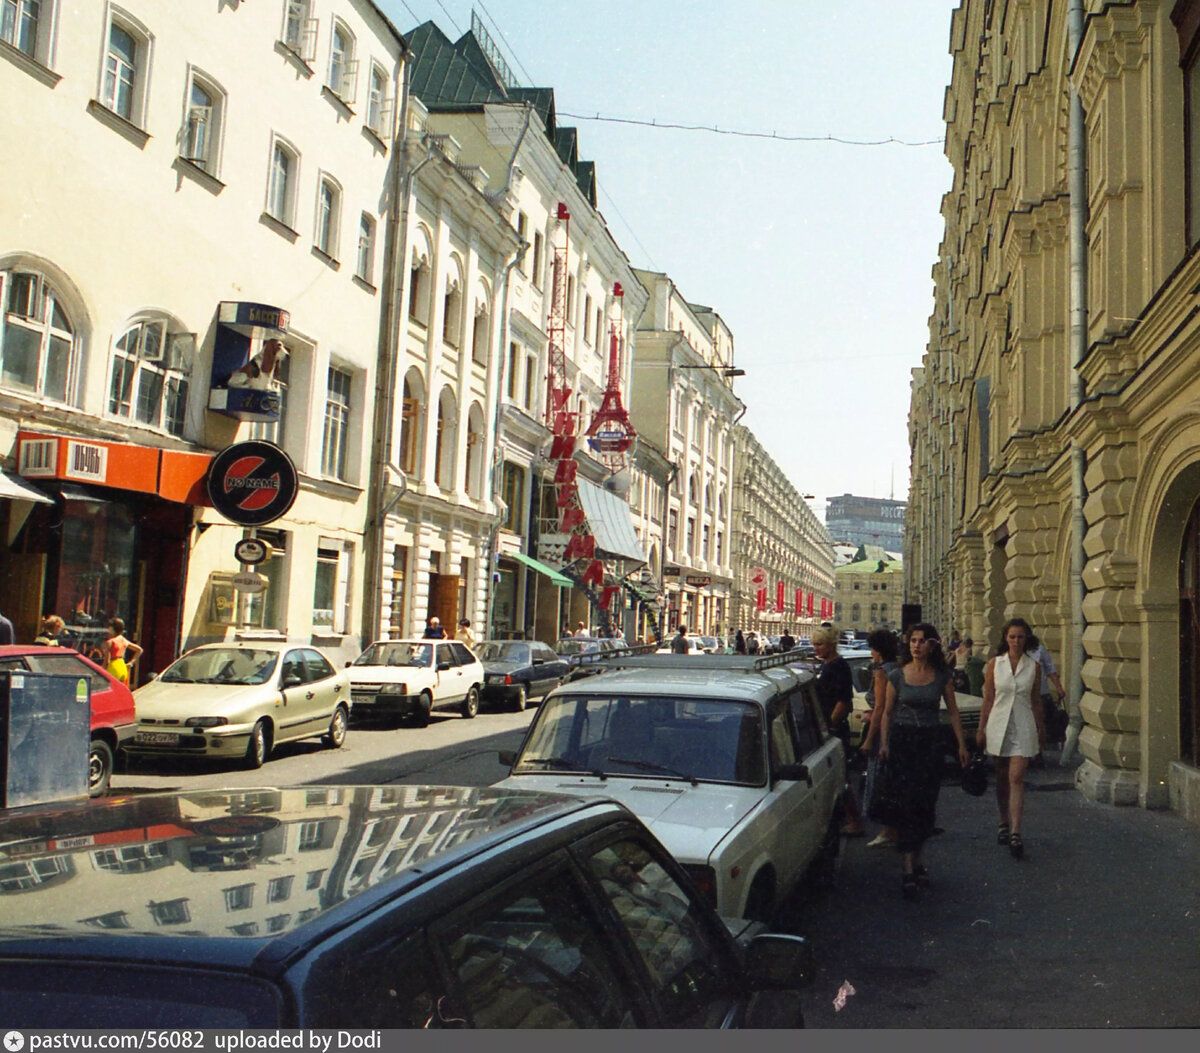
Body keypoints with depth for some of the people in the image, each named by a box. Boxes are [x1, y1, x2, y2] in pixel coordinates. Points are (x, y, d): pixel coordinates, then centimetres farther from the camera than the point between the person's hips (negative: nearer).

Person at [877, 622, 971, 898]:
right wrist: (883, 743, -4)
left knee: (925, 805, 7)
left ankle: (916, 861, 23)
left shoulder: (941, 675, 2)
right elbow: (887, 712, 4)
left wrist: (961, 744, 5)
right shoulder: (897, 675, -1)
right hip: (901, 740, -2)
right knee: (905, 804, -6)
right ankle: (908, 870, -7)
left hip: (930, 742, 2)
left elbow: (953, 711, 8)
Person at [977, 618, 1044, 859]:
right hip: (999, 724, 1)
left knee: (1016, 779, -10)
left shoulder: (1033, 666, 2)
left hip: (1023, 726, -1)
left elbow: (1036, 701, 9)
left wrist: (1040, 730, 11)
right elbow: (988, 700, 5)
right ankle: (1004, 823, 29)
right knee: (1002, 779, 11)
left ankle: (1015, 834, -13)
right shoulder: (994, 664, 2)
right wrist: (981, 729, 4)